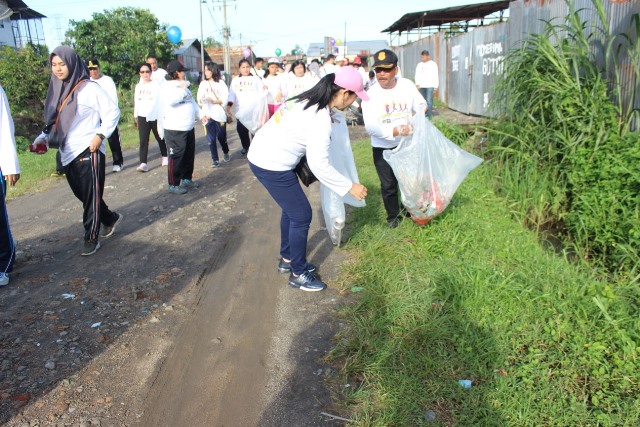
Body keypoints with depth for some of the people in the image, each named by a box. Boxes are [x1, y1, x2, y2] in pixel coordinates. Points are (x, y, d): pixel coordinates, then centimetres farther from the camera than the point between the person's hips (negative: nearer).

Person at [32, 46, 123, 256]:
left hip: (88, 152, -7)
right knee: (82, 194, 15)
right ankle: (110, 218, 36)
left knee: (91, 196, 0)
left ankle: (91, 238, 11)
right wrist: (42, 138, -1)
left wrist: (100, 135, -16)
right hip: (67, 155, 7)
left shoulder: (89, 88, -9)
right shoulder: (56, 90, 10)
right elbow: (53, 122, 15)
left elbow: (112, 112, -8)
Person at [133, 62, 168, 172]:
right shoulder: (138, 86, 8)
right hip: (142, 117, 3)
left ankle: (165, 157, 34)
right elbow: (136, 102, 13)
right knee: (143, 140, -4)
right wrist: (135, 116, 15)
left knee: (160, 138, 13)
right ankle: (143, 163, -8)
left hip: (156, 116, -3)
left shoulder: (156, 85, -7)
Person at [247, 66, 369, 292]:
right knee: (301, 215, 2)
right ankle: (298, 274, 16)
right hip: (272, 165, -10)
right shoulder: (320, 119, -23)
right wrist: (350, 186, -13)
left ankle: (287, 259, 38)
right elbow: (319, 165, -22)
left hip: (262, 153, 10)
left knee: (292, 209, 22)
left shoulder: (308, 99, 4)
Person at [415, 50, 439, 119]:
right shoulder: (419, 65, 13)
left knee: (429, 101, -12)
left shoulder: (433, 64, 2)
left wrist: (436, 86, -3)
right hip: (421, 86, 4)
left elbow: (435, 76, 1)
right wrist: (417, 83, -8)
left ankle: (428, 116, -14)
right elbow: (417, 75, 7)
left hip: (430, 86, -4)